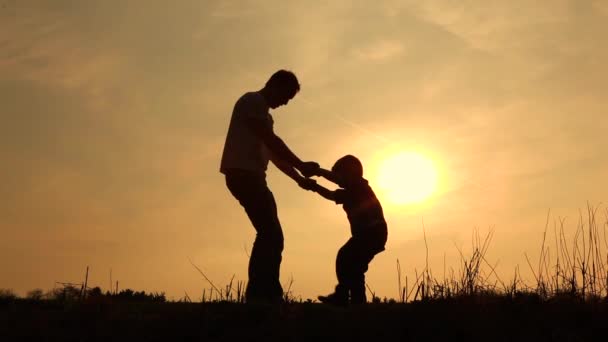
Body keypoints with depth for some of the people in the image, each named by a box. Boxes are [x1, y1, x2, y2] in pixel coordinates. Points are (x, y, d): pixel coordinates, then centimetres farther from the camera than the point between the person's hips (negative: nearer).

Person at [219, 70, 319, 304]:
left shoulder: (262, 112, 27)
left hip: (251, 176, 10)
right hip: (242, 174, -10)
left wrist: (298, 178, 20)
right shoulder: (252, 102, -3)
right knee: (271, 235, -15)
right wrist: (301, 166, -11)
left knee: (269, 234, 8)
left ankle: (261, 294, 9)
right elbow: (272, 142, -13)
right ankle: (264, 294, -18)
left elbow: (272, 153, 26)